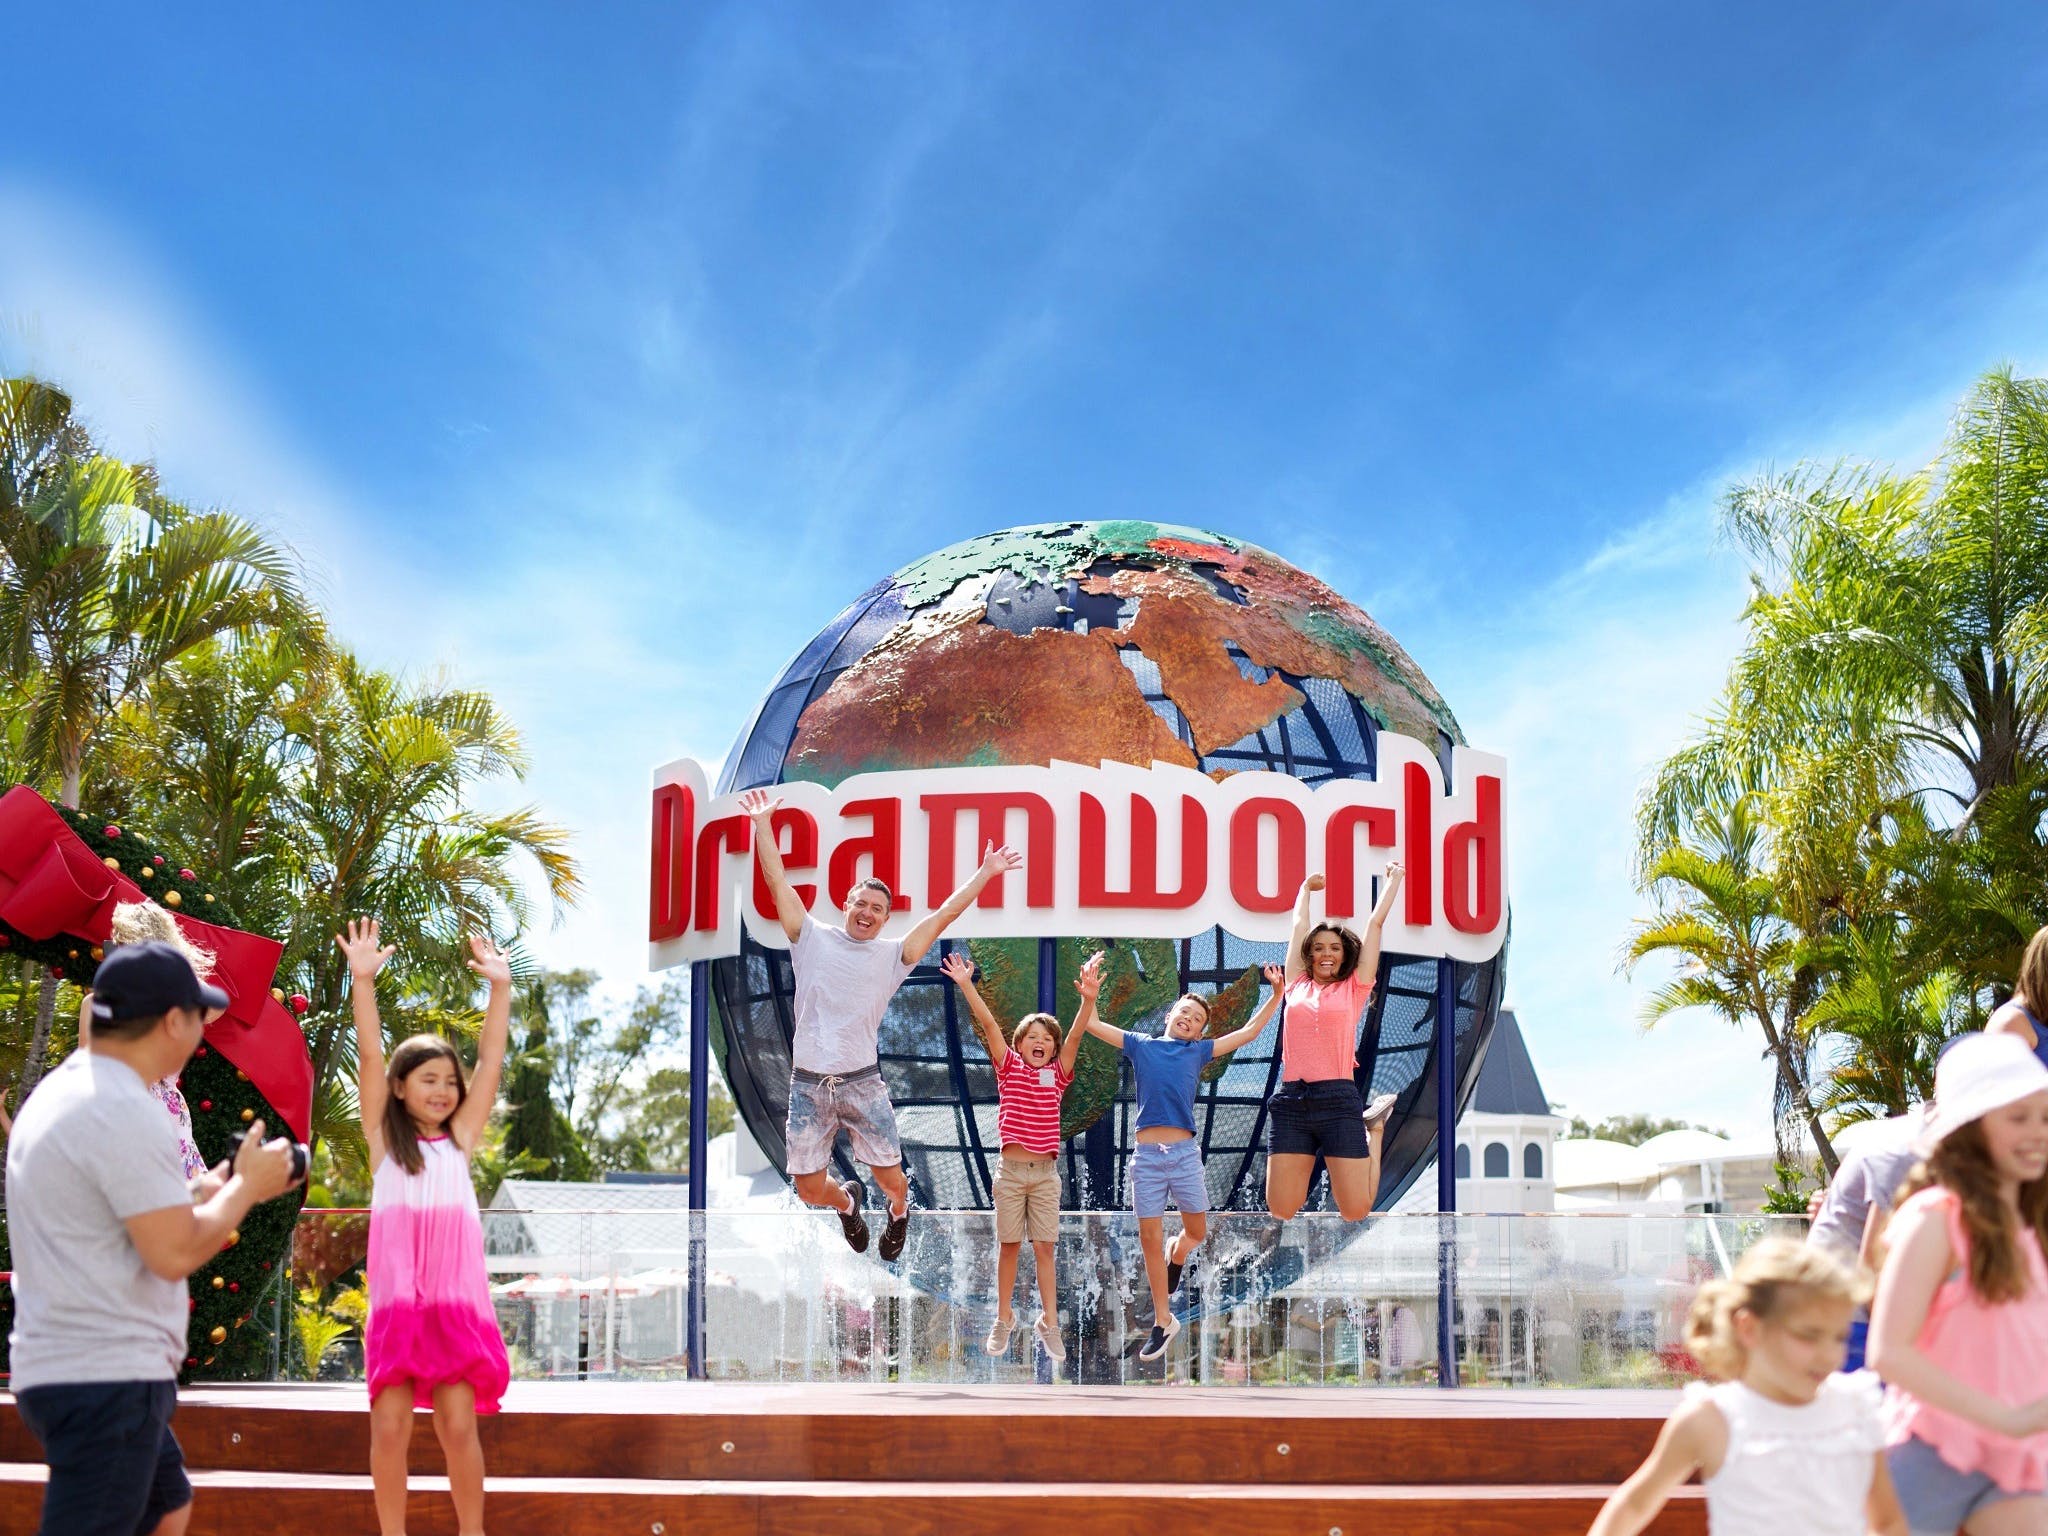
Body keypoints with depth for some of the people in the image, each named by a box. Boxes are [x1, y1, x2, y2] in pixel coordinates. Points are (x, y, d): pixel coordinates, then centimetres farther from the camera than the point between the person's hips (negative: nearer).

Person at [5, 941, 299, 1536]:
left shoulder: (61, 1092, 12)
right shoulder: (125, 1112, -19)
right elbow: (175, 1253, -20)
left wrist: (216, 1187, 16)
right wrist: (246, 1186, -5)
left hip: (59, 1368, 11)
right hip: (105, 1378, -11)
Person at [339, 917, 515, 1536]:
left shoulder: (459, 1140, 12)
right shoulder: (383, 1139, 9)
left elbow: (491, 1061, 8)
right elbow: (369, 1057, -1)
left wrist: (500, 987, 2)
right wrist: (363, 981, -9)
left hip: (457, 1299, 1)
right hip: (396, 1297, -1)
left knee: (458, 1425, -3)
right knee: (390, 1428, -3)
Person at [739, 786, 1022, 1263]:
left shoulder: (892, 956, 8)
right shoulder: (813, 938, 6)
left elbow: (944, 916, 8)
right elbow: (778, 882, 3)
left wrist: (985, 872, 6)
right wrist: (763, 824, -3)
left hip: (862, 1083, 0)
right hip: (808, 1084, 0)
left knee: (891, 1180, -1)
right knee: (810, 1189, 1)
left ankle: (899, 1213, 37)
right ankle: (847, 1203, 39)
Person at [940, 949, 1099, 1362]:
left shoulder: (1057, 1075, 5)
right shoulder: (1009, 1068, 3)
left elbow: (1076, 1035, -9)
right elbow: (989, 1025, -7)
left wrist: (1088, 999, -25)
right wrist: (966, 985, -17)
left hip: (1045, 1173, 0)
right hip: (1010, 1170, 0)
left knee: (1045, 1247, 2)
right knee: (1008, 1245, 8)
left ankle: (1049, 1322, 7)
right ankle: (1003, 1318, 18)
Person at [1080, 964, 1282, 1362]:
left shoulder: (1199, 1051, 13)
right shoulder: (1141, 1045, 11)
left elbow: (1248, 1032, 16)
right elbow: (1090, 1024, 12)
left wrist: (1277, 994, 12)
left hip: (1185, 1153, 1)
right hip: (1146, 1155, -1)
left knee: (1196, 1232, 4)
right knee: (1150, 1239, 2)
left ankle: (1177, 1255, 42)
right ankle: (1163, 1321, 12)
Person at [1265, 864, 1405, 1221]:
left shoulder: (1354, 988, 10)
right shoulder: (1298, 986, 15)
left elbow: (1376, 923, 15)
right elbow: (1300, 926, 26)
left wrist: (1393, 880, 25)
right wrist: (1306, 888, 40)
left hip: (1338, 1100, -2)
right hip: (1291, 1102, 2)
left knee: (1356, 1211, -5)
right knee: (1280, 1210, -3)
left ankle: (1374, 1130, 22)